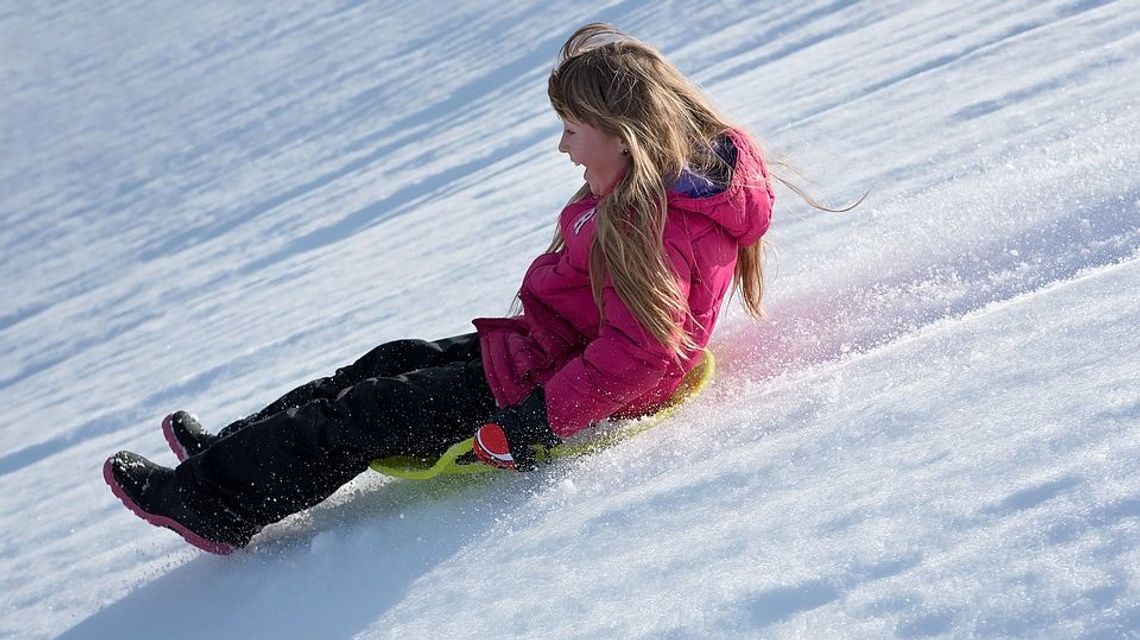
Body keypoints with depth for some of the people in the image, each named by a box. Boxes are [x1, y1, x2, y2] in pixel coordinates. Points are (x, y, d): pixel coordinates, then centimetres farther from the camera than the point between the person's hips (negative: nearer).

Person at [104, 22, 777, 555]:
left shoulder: (652, 228, -30)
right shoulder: (659, 186, 3)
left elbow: (632, 361, -36)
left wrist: (529, 426, -33)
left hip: (553, 387, -10)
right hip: (550, 352, 10)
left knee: (367, 412, -5)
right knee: (396, 361, 14)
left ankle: (214, 499, 8)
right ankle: (232, 450, 23)